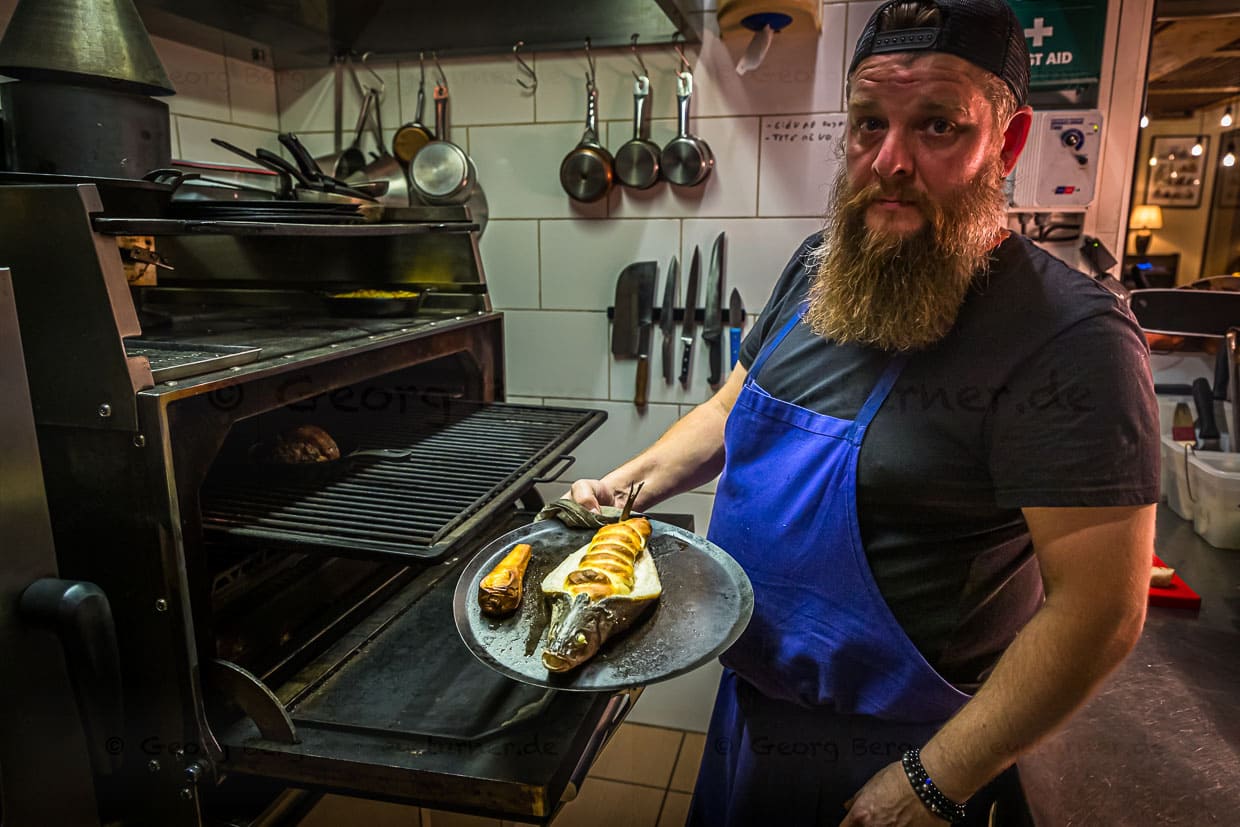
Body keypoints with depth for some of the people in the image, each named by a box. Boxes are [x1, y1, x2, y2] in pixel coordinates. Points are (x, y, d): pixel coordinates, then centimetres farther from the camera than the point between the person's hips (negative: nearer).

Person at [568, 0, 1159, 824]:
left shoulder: (1069, 338, -25)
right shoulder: (819, 265, -3)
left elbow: (1100, 611, -24)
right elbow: (734, 407, 9)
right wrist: (630, 484, -4)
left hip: (892, 751, -6)